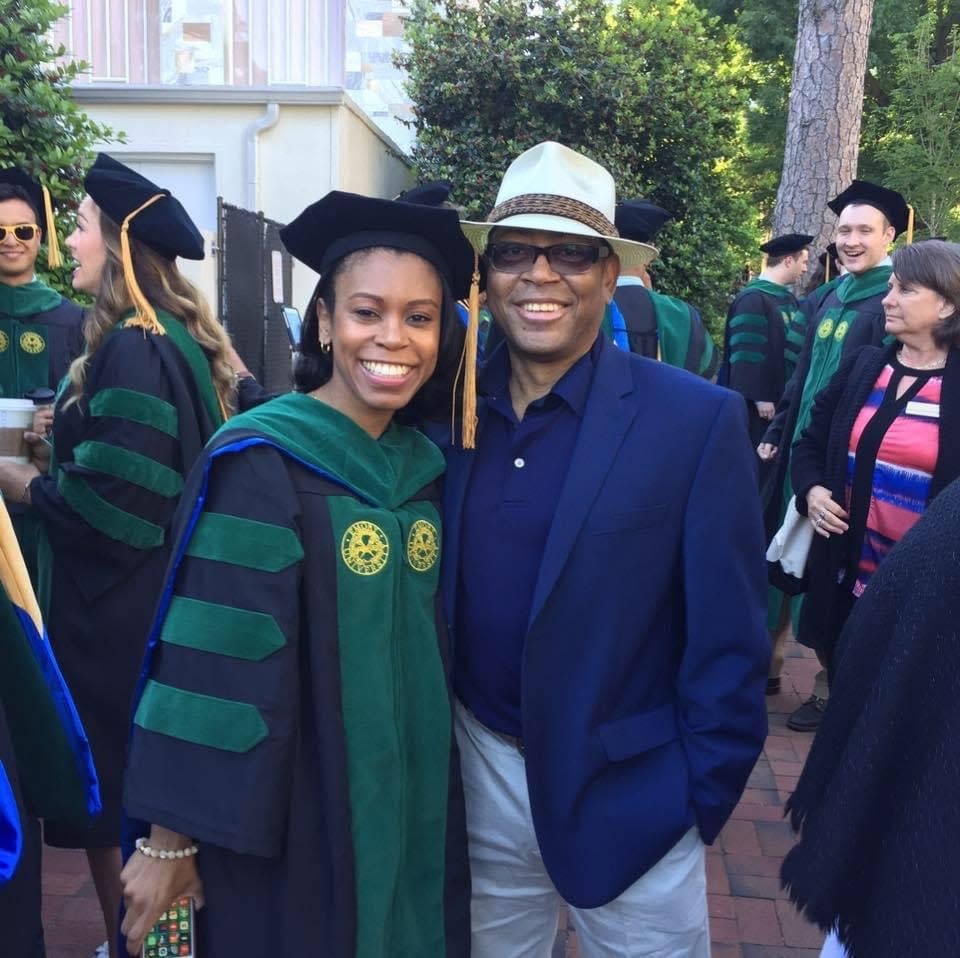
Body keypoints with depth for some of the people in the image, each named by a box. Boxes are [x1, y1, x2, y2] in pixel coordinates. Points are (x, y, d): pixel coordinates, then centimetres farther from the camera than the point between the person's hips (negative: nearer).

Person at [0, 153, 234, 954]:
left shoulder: (132, 351, -21)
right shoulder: (175, 339, 8)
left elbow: (114, 501, -24)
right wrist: (73, 426, 10)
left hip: (117, 610, -10)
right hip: (159, 596, 10)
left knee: (109, 794, 6)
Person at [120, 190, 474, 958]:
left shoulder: (425, 467, 2)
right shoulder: (259, 466, -17)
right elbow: (210, 665, -17)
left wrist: (437, 783, 14)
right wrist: (169, 835, -13)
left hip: (410, 805, 6)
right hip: (285, 818, -6)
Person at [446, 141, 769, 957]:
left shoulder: (698, 421, -14)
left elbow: (727, 645, -11)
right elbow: (435, 595, 6)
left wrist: (700, 803, -7)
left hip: (627, 799, -3)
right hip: (477, 782, 4)